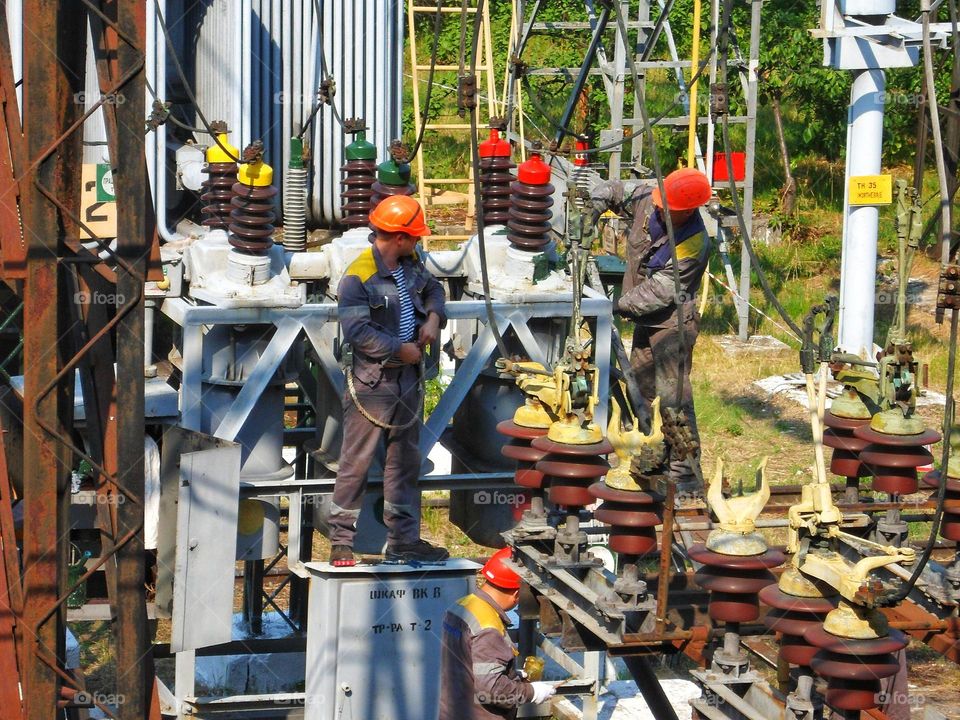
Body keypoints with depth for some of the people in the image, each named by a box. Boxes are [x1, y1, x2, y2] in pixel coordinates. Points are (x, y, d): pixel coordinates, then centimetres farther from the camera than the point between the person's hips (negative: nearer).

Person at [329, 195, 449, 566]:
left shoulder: (411, 264, 6)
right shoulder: (358, 277, -18)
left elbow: (432, 288, 26)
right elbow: (358, 332, -24)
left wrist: (433, 316, 5)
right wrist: (402, 349, -17)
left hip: (407, 378, 8)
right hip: (371, 380, -8)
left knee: (405, 461, 12)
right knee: (356, 462, -3)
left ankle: (403, 540, 19)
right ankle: (341, 542, 4)